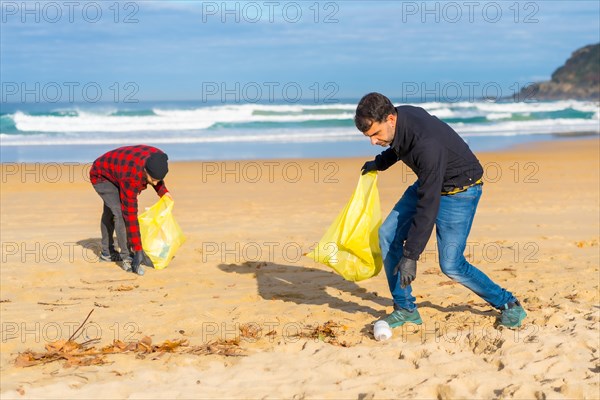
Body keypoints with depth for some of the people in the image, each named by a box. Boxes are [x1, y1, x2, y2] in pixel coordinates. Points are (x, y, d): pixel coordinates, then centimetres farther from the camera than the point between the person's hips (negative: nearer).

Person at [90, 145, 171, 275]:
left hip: (114, 172, 8)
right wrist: (138, 250, -39)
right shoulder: (131, 177, -44)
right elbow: (130, 214, -41)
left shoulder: (158, 158, -28)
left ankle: (107, 252, 40)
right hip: (101, 175, -8)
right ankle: (126, 258, -17)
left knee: (110, 211, 23)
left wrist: (162, 191, -16)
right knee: (121, 212, -24)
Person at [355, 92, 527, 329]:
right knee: (388, 235, -3)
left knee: (451, 264, -11)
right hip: (428, 183, 9)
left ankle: (508, 305, 9)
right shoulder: (400, 118, -13)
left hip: (460, 189, -8)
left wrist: (411, 256, -31)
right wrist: (380, 163, 25)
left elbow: (428, 205, -34)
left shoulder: (427, 145, -38)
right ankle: (405, 309, 6)